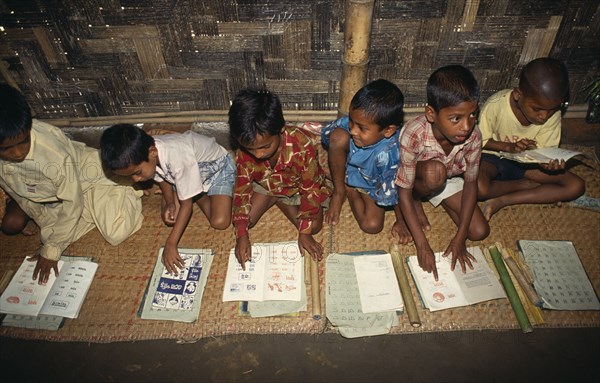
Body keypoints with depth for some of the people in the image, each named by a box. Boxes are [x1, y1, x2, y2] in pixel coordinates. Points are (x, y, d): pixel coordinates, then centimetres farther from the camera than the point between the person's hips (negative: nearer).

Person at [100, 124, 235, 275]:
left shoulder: (177, 157, -42)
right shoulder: (142, 155, -21)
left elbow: (186, 205, -33)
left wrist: (171, 244, -32)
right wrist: (169, 202, -17)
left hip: (217, 166, -6)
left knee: (219, 222, -21)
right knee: (169, 216, -8)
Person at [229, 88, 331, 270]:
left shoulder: (303, 145, -40)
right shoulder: (244, 151, -29)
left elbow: (310, 189, -27)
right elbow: (242, 188, -16)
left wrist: (305, 232, -21)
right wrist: (242, 234, -19)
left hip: (298, 186, -1)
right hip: (266, 184, 2)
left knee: (314, 226, -16)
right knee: (245, 219, -12)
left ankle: (281, 202, 8)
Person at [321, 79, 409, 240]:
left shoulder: (390, 155, -40)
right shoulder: (350, 123, -29)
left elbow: (396, 191, -25)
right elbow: (327, 135, -7)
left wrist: (401, 222, -11)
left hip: (372, 185, -3)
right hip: (348, 167, 3)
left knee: (372, 225, -20)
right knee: (338, 137, -28)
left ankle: (351, 190, 8)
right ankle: (339, 191, -4)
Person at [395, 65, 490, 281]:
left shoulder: (473, 136, -27)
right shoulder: (413, 135, -38)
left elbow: (470, 183, -15)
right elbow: (403, 192, -31)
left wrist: (459, 238, -18)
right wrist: (422, 245, -31)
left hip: (449, 180, 4)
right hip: (414, 179, -3)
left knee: (480, 232, -7)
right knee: (435, 171, -37)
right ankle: (417, 202, -3)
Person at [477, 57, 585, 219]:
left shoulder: (553, 115, -13)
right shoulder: (496, 105, -24)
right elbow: (480, 141, -12)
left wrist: (548, 163, -32)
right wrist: (509, 147, -28)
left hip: (526, 162, 5)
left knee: (576, 186, -10)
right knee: (479, 188, -37)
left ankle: (502, 200, -17)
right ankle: (526, 185, -6)